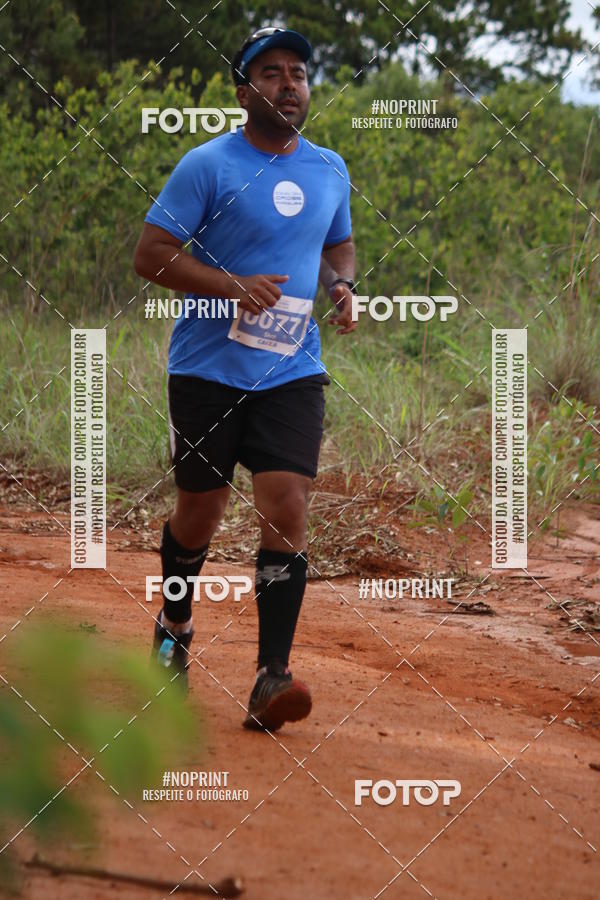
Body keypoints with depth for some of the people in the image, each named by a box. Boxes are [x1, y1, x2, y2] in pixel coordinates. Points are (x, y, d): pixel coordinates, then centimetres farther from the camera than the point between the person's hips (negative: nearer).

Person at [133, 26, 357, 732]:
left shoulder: (330, 170, 9)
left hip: (293, 370, 3)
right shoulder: (207, 166, -7)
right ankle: (175, 624, 39)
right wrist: (233, 285, -21)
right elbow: (150, 255, -9)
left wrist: (342, 284, 3)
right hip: (208, 370, -3)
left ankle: (271, 677, -13)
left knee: (286, 508, -12)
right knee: (199, 512, 8)